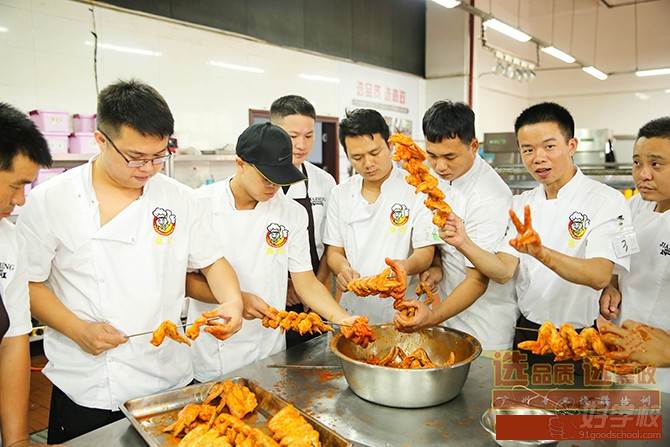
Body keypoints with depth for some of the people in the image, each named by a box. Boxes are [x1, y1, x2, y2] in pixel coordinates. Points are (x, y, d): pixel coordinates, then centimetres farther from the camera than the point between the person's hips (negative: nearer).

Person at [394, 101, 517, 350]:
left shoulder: (491, 198, -26)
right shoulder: (439, 175, -3)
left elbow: (478, 280, -24)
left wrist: (434, 317, -37)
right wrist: (435, 264, -6)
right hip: (448, 307, 7)